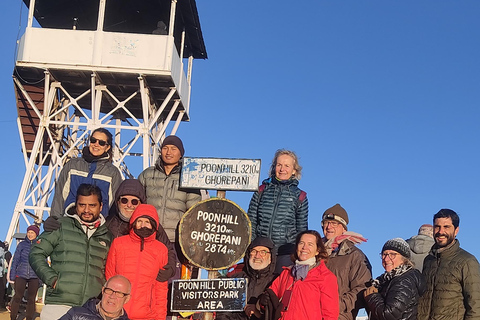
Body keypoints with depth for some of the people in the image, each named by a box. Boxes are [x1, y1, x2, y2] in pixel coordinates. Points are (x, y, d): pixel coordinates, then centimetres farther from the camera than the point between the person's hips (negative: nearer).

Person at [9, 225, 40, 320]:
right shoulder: (22, 244, 4)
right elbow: (15, 260, 6)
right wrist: (12, 275, 2)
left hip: (34, 276, 0)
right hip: (21, 275, 0)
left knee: (31, 299, 4)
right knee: (17, 297, -5)